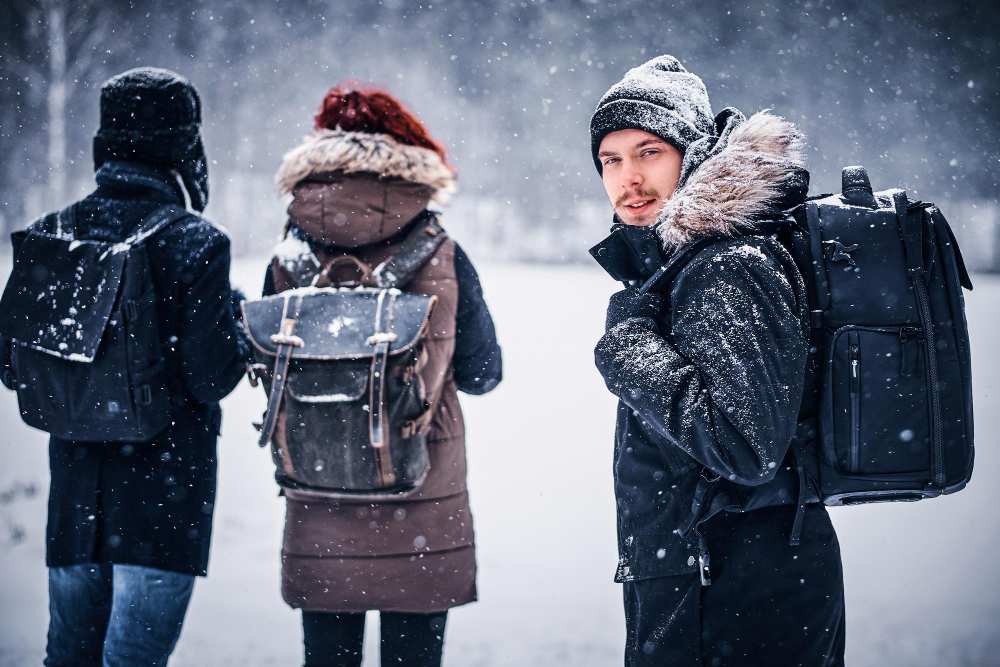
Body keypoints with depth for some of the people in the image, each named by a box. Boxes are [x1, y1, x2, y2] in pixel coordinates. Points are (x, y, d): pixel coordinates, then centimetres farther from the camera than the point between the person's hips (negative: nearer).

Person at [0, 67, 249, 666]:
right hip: (163, 491, -5)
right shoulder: (196, 243, -13)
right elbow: (212, 379, -15)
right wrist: (241, 321, 3)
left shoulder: (49, 236, 1)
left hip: (74, 485, 5)